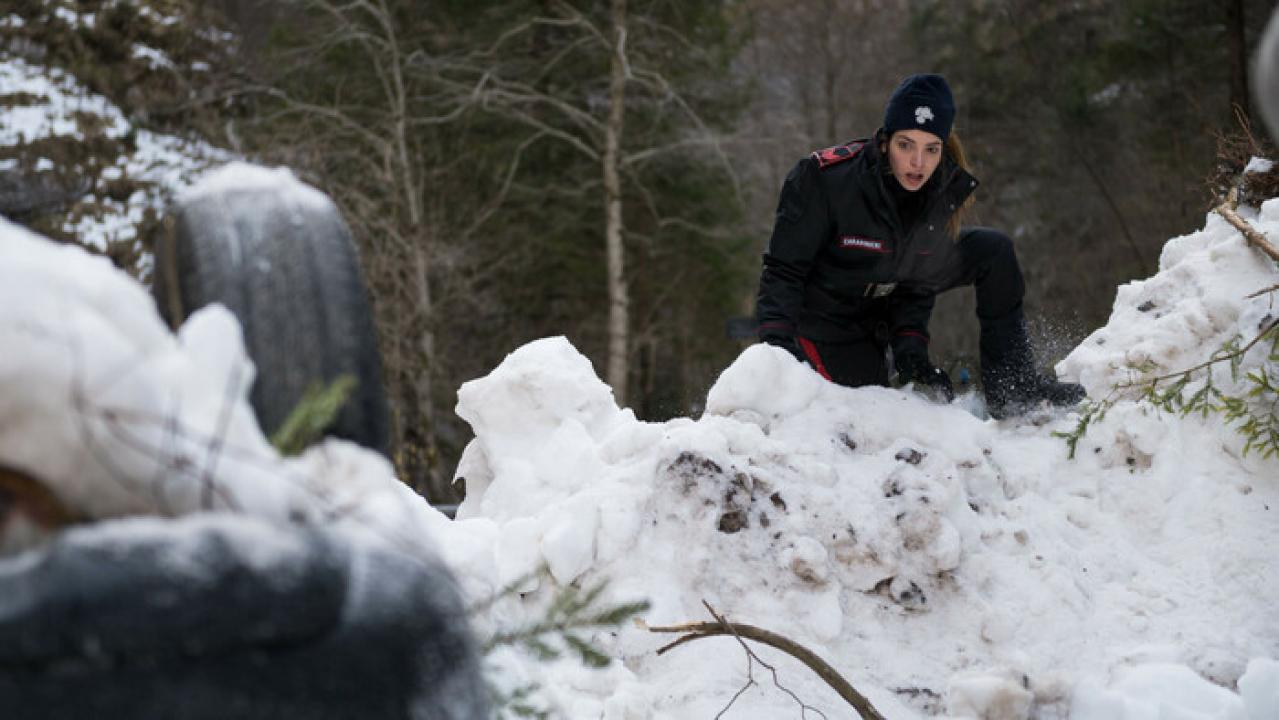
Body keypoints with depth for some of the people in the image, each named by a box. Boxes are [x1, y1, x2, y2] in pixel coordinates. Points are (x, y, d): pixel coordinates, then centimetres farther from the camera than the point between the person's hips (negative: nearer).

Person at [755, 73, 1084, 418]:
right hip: (823, 312, -5)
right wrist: (776, 342, -40)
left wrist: (909, 345, -19)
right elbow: (783, 269, -28)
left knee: (993, 251, -9)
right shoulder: (825, 178, -32)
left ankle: (1011, 386, 0)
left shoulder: (947, 188, -18)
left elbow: (918, 280, -6)